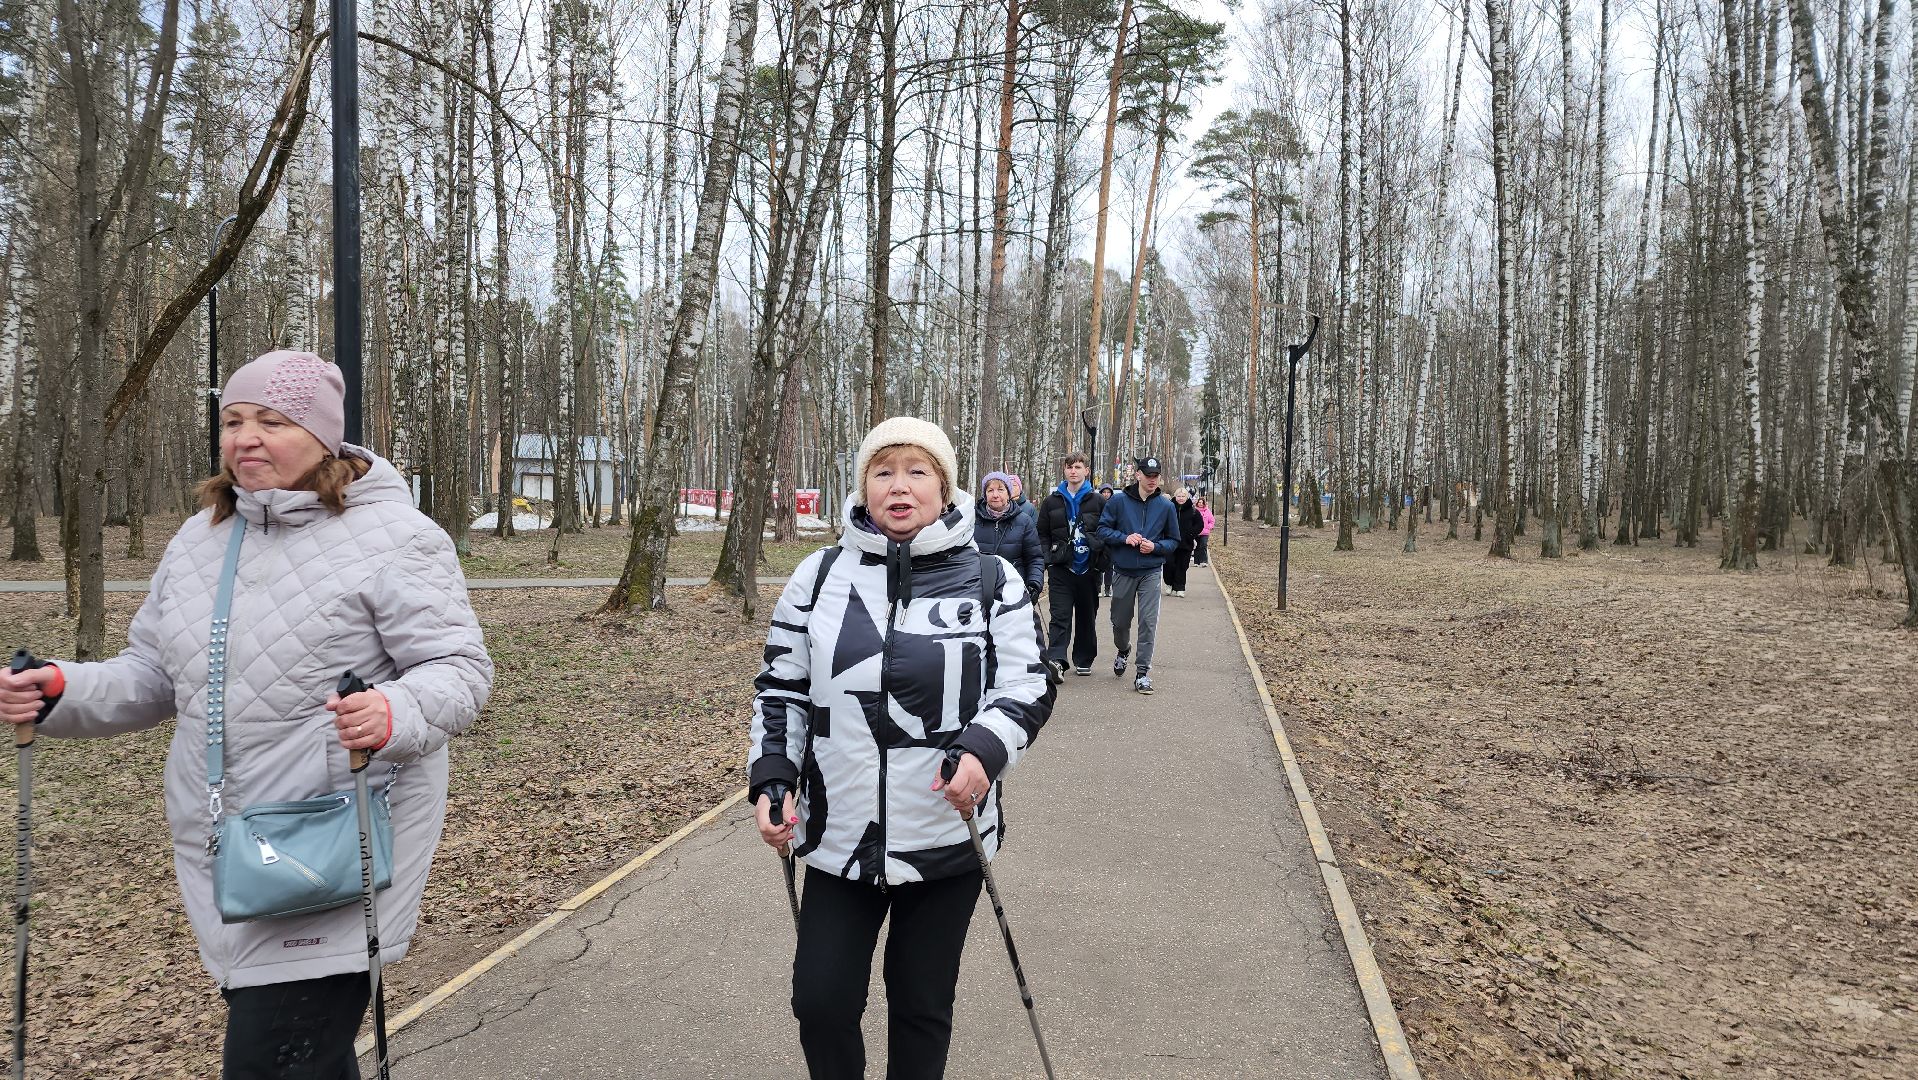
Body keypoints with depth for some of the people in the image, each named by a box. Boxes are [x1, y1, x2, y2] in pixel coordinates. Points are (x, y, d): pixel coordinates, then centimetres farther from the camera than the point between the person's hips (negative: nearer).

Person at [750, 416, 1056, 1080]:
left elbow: (1028, 687, -3)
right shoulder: (820, 576, 2)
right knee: (821, 1000, 4)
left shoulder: (992, 581, -2)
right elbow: (781, 686, 8)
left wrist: (984, 750, -22)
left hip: (947, 835, -1)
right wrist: (773, 776, -4)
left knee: (922, 1004, 12)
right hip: (839, 834, 1)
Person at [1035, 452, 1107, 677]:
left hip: (1089, 568, 1)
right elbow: (1042, 534, 9)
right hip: (1062, 568, -1)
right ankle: (1055, 659, -17)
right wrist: (1048, 557, -3)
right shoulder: (1052, 502, 6)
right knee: (1060, 616, -10)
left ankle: (1083, 660, 24)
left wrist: (1102, 561, -6)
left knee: (1087, 616, 11)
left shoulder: (1098, 502, 3)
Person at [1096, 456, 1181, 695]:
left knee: (1148, 622, -7)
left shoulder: (1166, 506, 1)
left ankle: (1142, 671, 0)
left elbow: (1173, 540, 9)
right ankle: (1123, 651, 44)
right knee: (1120, 621, 13)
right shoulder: (1118, 501, -3)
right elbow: (1103, 530, -1)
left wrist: (1155, 546, -11)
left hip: (1151, 572, 0)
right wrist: (1125, 538, -17)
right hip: (1123, 572, 0)